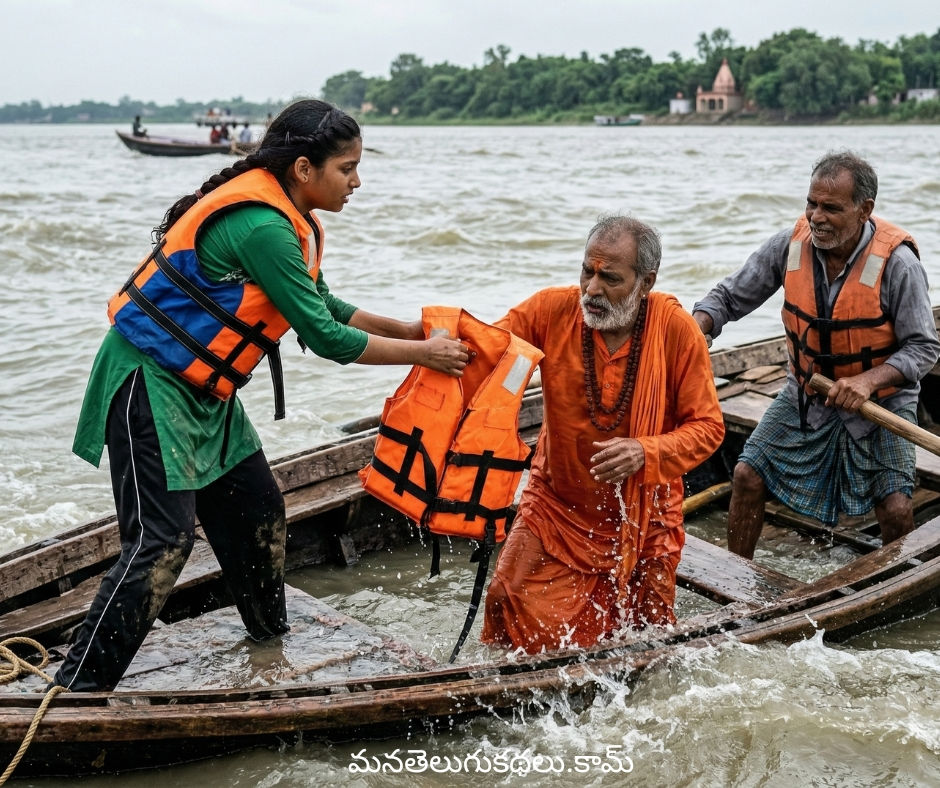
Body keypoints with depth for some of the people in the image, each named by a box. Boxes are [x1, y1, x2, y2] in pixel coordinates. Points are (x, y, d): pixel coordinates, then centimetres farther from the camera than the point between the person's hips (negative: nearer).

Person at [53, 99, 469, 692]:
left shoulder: (286, 219, 8)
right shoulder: (261, 228, -24)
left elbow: (323, 306, 20)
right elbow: (324, 337, -21)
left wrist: (404, 328, 10)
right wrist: (422, 354, -10)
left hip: (201, 390, 10)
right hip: (149, 382, -10)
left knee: (258, 512, 15)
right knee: (163, 539, -14)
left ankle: (271, 642, 33)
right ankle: (79, 688, -7)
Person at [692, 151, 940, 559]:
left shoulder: (896, 262, -23)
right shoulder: (791, 243, -13)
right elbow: (730, 297, -4)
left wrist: (868, 380, -32)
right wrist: (697, 325, -25)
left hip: (880, 398, -3)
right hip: (806, 391, 4)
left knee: (895, 509, -10)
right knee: (748, 475, 0)